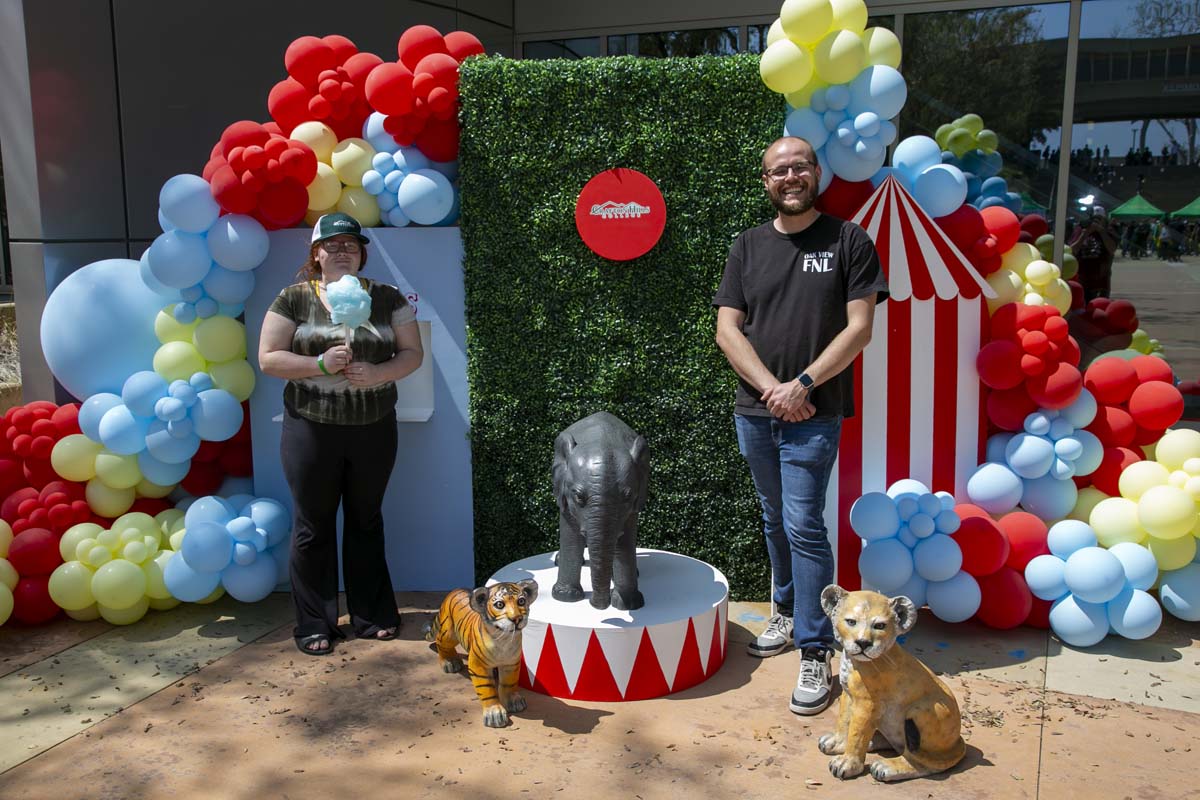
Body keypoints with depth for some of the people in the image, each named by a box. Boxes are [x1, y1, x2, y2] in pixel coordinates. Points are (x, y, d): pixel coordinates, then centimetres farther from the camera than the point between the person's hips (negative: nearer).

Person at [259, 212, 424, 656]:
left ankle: (371, 615, 26)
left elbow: (412, 353, 2)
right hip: (311, 431, -1)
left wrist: (377, 373, -17)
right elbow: (268, 358, -5)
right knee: (313, 525, 6)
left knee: (366, 520, 13)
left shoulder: (387, 298, 4)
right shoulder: (294, 299, 0)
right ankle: (315, 624, 19)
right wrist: (321, 365, -20)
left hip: (373, 429, 2)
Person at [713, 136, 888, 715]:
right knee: (775, 522, 16)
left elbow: (859, 327, -7)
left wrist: (802, 384, -15)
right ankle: (787, 615, 35)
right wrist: (770, 387, -11)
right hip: (754, 411, 4)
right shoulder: (748, 247, 8)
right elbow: (727, 329, 2)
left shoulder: (848, 241, -1)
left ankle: (815, 653, 2)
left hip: (813, 414, -4)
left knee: (803, 527, -7)